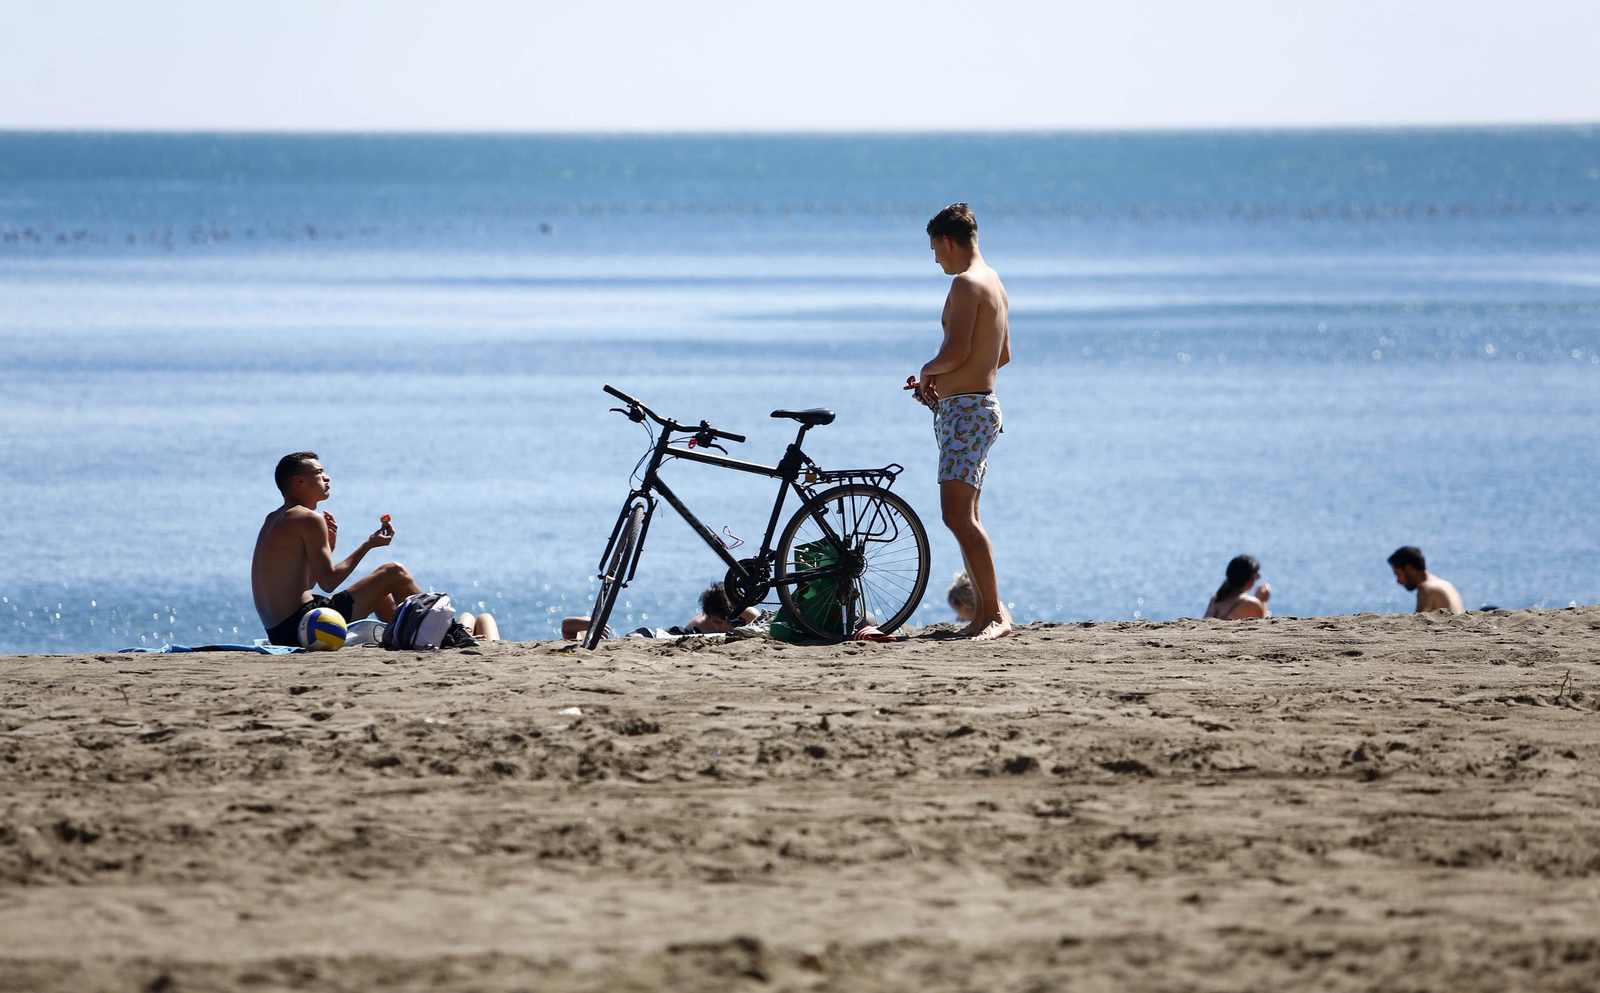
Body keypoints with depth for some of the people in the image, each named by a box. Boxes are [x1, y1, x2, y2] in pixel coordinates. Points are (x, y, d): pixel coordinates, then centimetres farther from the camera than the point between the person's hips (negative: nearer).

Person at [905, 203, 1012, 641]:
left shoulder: (967, 283, -15)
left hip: (965, 409, -11)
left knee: (957, 514, -16)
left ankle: (995, 613, -21)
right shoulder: (993, 283, 17)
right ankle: (985, 614, 14)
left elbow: (956, 351, -23)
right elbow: (1002, 355, 25)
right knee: (965, 517, 13)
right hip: (979, 404, 11)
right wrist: (939, 380, 22)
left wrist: (927, 371, -2)